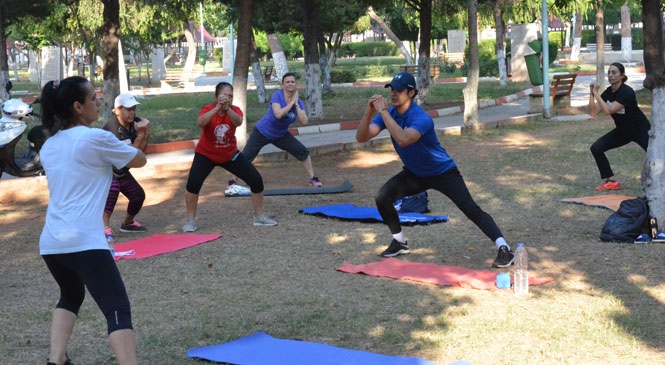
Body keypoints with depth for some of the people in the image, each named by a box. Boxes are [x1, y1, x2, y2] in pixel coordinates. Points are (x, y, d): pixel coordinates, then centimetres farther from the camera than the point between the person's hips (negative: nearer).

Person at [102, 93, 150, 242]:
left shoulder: (135, 123, -8)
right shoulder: (114, 127, -30)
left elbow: (141, 151, -9)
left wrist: (145, 134, -23)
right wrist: (140, 135, -33)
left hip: (121, 170, 8)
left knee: (138, 195, 13)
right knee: (112, 188, -35)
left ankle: (128, 223, 40)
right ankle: (105, 227, -39)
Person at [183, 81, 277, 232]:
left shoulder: (235, 110, -14)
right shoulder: (208, 109, -19)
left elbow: (238, 122, -39)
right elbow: (200, 123, -43)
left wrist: (227, 108, -55)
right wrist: (217, 108, -51)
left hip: (230, 155, 3)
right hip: (206, 154, -3)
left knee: (256, 180, -4)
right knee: (193, 183, -24)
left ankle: (259, 217, 14)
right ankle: (191, 220, -6)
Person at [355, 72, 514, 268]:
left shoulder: (421, 118, -31)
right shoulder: (389, 114, -10)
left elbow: (403, 140, -50)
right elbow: (361, 138, -18)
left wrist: (383, 112, -44)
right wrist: (368, 113, -35)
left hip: (443, 172, -6)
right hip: (414, 174, 6)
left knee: (471, 209, -19)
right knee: (382, 197, -9)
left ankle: (504, 249, -19)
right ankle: (399, 242, 10)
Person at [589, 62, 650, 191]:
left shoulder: (627, 92, -27)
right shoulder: (608, 92, -6)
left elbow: (608, 111, -35)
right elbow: (593, 112, -12)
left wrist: (596, 93, -33)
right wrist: (591, 94, -23)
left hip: (641, 130, -7)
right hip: (622, 130, 7)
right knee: (596, 148, -4)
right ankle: (611, 182, 5)